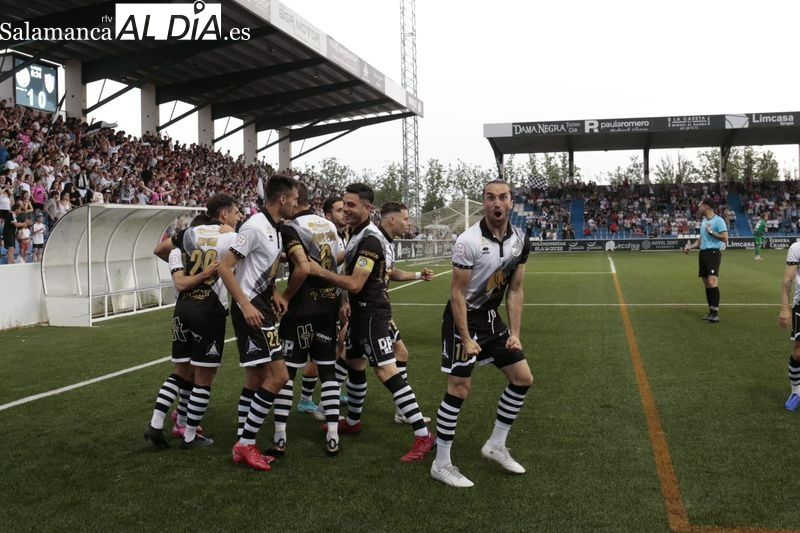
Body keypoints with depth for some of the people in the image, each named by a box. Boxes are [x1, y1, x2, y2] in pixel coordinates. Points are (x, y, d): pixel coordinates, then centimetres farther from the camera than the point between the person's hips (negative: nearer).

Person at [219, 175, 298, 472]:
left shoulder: (275, 229, 12)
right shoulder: (255, 227, -17)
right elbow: (224, 268, -19)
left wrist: (274, 294, 7)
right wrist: (246, 305, -23)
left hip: (262, 307, 10)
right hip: (250, 310, -10)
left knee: (256, 378, 14)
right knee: (279, 376, -12)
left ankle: (243, 446, 23)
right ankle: (246, 444, -2)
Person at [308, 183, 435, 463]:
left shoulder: (370, 239, -20)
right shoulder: (355, 233, 11)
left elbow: (355, 283, -24)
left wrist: (320, 271, -19)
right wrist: (346, 302, 12)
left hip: (372, 312, -10)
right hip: (360, 311, 10)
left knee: (386, 371, -15)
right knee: (354, 364, 20)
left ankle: (423, 435, -13)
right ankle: (352, 421, 38)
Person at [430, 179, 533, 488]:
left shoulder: (519, 240, -1)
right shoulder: (469, 241, -22)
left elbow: (515, 291, 5)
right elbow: (457, 293, -18)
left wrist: (515, 333, 0)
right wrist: (466, 339, -19)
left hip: (492, 318, 8)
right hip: (463, 318, -7)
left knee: (523, 379, 9)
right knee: (459, 390, -7)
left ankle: (496, 446, 24)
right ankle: (441, 465, 7)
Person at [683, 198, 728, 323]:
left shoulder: (718, 220, -8)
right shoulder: (703, 221, 17)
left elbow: (725, 238, -13)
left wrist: (711, 232, -17)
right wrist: (690, 246, 12)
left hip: (713, 253, -8)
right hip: (703, 253, 8)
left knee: (712, 282, -17)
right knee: (706, 283, 7)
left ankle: (716, 312, -15)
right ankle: (711, 311, 12)